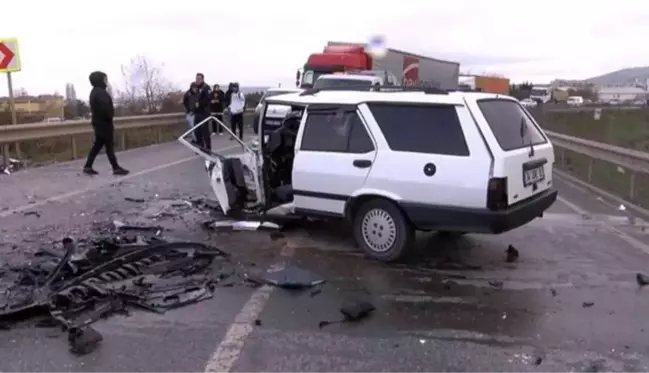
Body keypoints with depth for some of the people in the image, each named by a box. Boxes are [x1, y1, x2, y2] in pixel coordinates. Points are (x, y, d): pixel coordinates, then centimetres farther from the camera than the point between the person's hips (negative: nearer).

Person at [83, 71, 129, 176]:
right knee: (109, 146, -6)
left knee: (97, 145, 12)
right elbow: (105, 108, -26)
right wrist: (110, 117, -11)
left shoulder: (94, 92, 17)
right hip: (104, 123, -10)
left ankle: (88, 166, 11)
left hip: (98, 122, 10)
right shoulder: (100, 92, -17)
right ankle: (116, 168, -2)